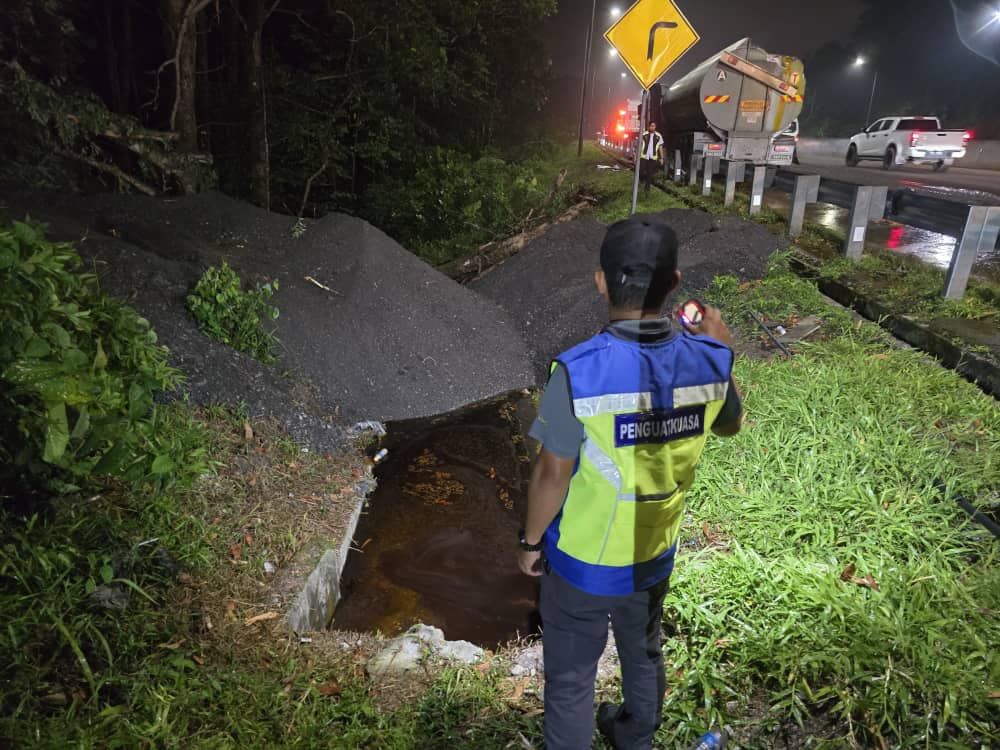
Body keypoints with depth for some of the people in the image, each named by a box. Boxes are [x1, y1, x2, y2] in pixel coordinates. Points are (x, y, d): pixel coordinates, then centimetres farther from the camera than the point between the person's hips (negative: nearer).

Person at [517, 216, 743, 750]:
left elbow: (552, 475, -20)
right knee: (644, 655, 31)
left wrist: (531, 540, -3)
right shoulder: (707, 361, -15)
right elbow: (730, 425, 6)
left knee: (570, 679, 18)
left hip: (582, 561, -5)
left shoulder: (579, 371, -29)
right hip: (654, 555, 6)